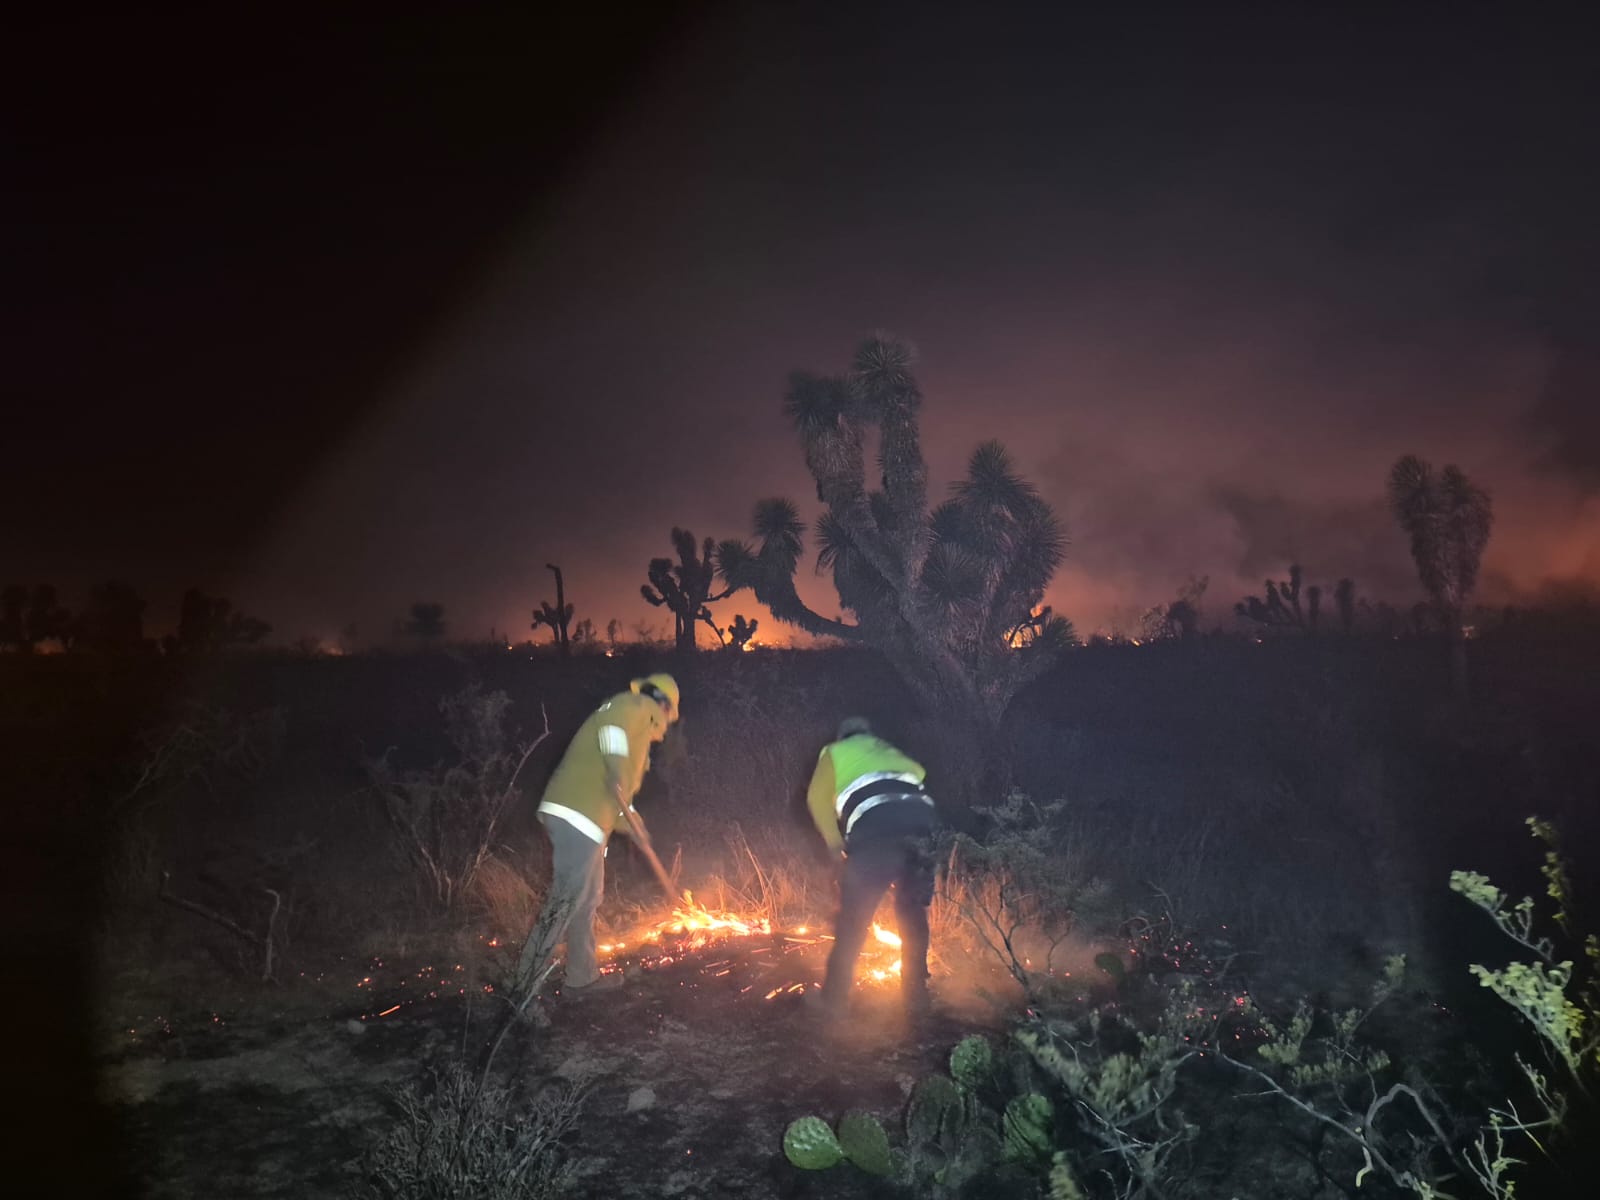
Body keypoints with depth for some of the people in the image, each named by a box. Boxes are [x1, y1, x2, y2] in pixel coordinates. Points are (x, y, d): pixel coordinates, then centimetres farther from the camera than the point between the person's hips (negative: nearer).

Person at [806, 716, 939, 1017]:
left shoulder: (836, 752, 27)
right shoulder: (892, 754, 40)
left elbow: (817, 799, 16)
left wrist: (836, 844, 22)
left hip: (877, 829, -4)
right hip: (923, 823, 4)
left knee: (854, 918, 8)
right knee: (913, 913, 21)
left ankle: (835, 998, 13)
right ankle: (916, 993, 25)